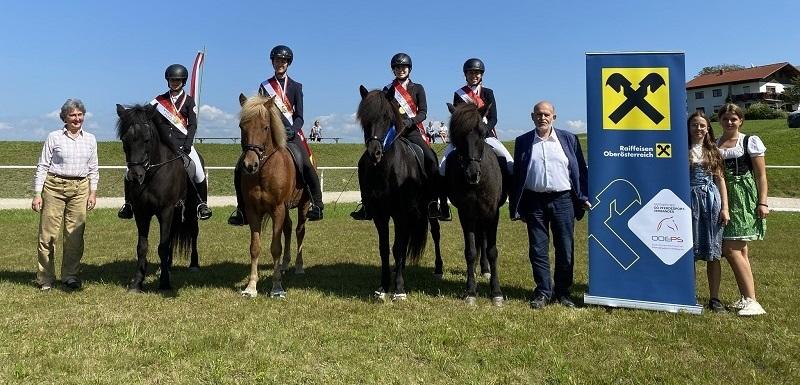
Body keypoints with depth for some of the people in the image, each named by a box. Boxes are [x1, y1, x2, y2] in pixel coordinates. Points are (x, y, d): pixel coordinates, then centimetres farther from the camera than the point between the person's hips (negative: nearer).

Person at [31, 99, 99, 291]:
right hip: (54, 187, -2)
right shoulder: (54, 137, 1)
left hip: (80, 188, 2)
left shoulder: (90, 139, 9)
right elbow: (42, 166, 1)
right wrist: (37, 194, -4)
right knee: (48, 233, -1)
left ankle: (70, 276, 15)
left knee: (75, 234, 3)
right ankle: (45, 279, 10)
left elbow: (93, 169, 13)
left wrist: (93, 192, 5)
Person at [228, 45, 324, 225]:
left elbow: (299, 117, 4)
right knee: (241, 168, -10)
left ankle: (317, 204, -10)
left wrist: (292, 131, -15)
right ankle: (242, 209, 4)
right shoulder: (264, 86, 13)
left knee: (306, 165, -25)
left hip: (290, 133, -2)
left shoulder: (296, 87, 10)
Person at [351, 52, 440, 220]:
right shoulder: (388, 90, 14)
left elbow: (423, 112, 2)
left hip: (413, 130, -1)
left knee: (430, 158, -26)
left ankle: (434, 201, -19)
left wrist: (410, 121, -16)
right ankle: (366, 203, -8)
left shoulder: (417, 88, 12)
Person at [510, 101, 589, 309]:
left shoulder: (569, 139, 6)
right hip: (534, 202, 0)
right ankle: (543, 292, 15)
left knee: (565, 250, 5)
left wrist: (583, 198, 1)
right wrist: (515, 206, 2)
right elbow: (517, 174, 6)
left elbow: (580, 170, 8)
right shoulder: (523, 141, 6)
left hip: (563, 200, 0)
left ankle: (563, 292, 18)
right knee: (537, 249, 4)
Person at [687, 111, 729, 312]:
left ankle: (714, 298, 12)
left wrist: (725, 208, 0)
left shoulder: (713, 151, 9)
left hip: (711, 200, 2)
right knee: (689, 251, 4)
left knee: (713, 253, 4)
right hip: (689, 200, -2)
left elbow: (720, 180, 7)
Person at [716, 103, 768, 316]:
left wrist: (762, 202, -8)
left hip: (744, 198, -5)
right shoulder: (714, 145, 11)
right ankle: (746, 298, 17)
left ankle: (751, 300, -6)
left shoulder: (751, 141, 1)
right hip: (723, 198, 5)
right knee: (739, 250, 9)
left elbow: (761, 175, -1)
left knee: (731, 249, -13)